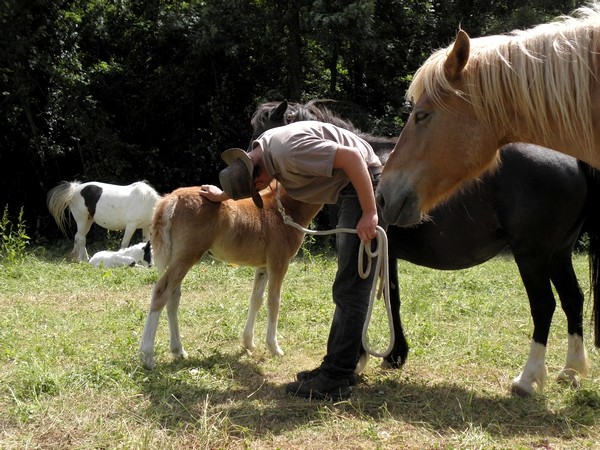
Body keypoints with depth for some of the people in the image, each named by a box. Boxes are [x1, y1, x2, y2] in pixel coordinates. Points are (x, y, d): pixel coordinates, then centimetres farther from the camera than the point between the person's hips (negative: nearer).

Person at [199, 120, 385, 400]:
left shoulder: (290, 151, -26)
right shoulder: (259, 151, 5)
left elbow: (352, 156, -28)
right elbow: (242, 180, 30)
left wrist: (369, 214, -26)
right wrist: (222, 195, 43)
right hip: (346, 193, 10)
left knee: (350, 289, -11)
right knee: (347, 289, 13)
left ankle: (336, 381, -10)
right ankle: (337, 367, 20)